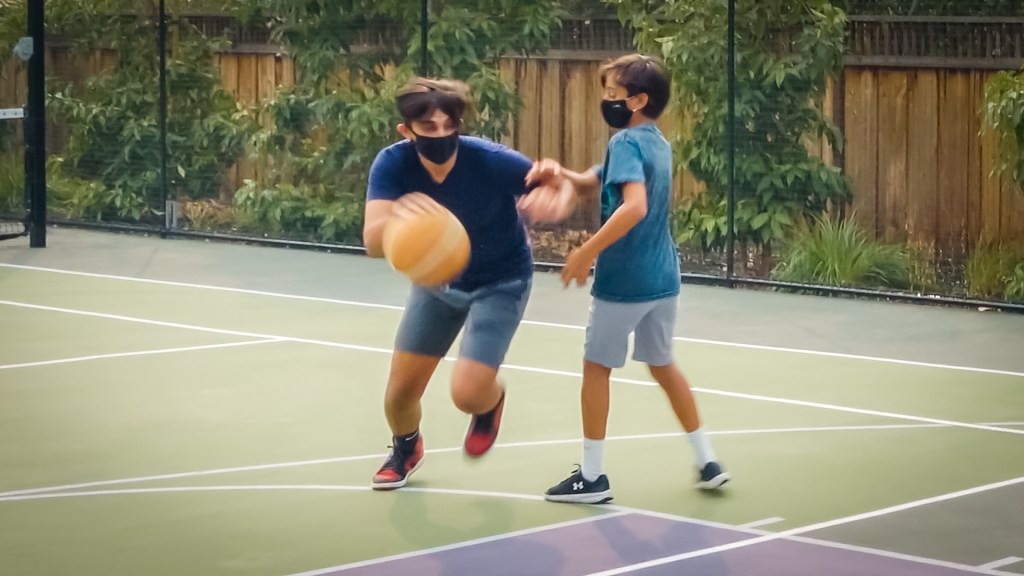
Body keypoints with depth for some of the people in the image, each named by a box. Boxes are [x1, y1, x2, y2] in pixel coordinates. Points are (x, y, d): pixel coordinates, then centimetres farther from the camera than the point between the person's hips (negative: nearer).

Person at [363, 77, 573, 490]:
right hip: (437, 280, 3)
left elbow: (560, 187, -22)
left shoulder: (493, 162, -32)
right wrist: (396, 216, -63)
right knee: (400, 393, 6)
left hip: (500, 284, -3)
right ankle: (406, 449, 43)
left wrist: (555, 198, -50)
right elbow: (372, 243, -37)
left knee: (467, 393, -16)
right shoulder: (392, 165, -26)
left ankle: (491, 400, 25)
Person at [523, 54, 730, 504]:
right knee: (662, 365, 21)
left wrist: (587, 252, -28)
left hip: (623, 280, -8)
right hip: (662, 277, 8)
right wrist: (559, 173, -5)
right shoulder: (657, 143, 11)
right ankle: (706, 461, 22)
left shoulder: (626, 142, -16)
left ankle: (592, 476, 10)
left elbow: (634, 206, -32)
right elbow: (593, 184, 14)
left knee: (596, 367, 5)